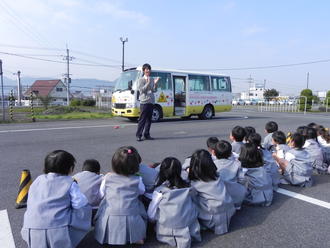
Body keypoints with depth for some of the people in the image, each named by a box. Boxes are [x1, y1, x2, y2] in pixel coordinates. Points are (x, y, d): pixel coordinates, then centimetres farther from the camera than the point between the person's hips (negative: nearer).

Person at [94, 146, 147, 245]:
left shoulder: (108, 177, 0)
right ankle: (138, 238, 7)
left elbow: (102, 192, 16)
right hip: (131, 220, -1)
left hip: (110, 219, 2)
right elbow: (142, 191, 16)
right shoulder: (137, 180, -3)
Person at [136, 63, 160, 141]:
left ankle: (147, 134, 16)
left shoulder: (152, 79, 14)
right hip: (144, 102, -5)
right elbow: (141, 90, -12)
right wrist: (148, 83, -19)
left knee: (149, 119, 8)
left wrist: (155, 83, -10)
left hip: (151, 102, 5)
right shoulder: (141, 80, 1)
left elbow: (154, 90, 6)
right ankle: (138, 135, -1)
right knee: (142, 120, -6)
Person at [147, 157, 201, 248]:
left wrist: (152, 218, 15)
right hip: (188, 229, 2)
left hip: (167, 231, -1)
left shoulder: (159, 191, -15)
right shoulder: (188, 188, -8)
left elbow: (151, 215, -6)